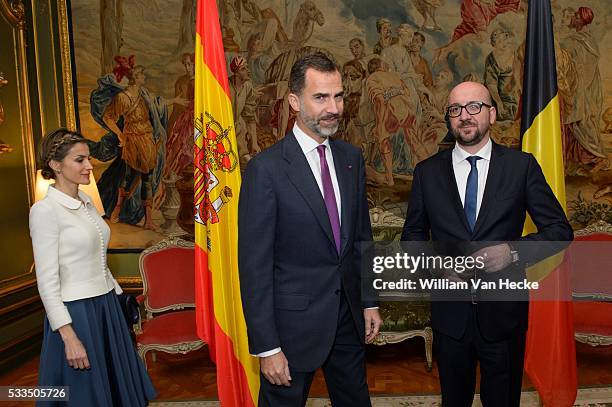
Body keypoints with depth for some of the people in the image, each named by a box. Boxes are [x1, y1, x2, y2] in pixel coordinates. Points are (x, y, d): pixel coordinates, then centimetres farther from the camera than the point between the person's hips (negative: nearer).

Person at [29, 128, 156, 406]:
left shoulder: (87, 203, 8)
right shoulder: (45, 210, -15)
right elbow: (47, 281, -17)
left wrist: (117, 298, 16)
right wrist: (69, 336, -19)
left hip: (106, 306, 7)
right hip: (76, 312, -7)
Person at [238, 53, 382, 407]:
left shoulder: (352, 158, 3)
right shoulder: (266, 168, -17)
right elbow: (254, 264, -15)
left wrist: (370, 301, 11)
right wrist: (267, 347, -14)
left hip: (349, 317, 6)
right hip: (294, 323, -5)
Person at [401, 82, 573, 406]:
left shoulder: (522, 166, -4)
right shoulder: (427, 172, 0)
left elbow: (560, 229, -2)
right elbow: (413, 234, 7)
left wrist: (514, 250, -19)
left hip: (504, 311, -1)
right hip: (450, 314, 1)